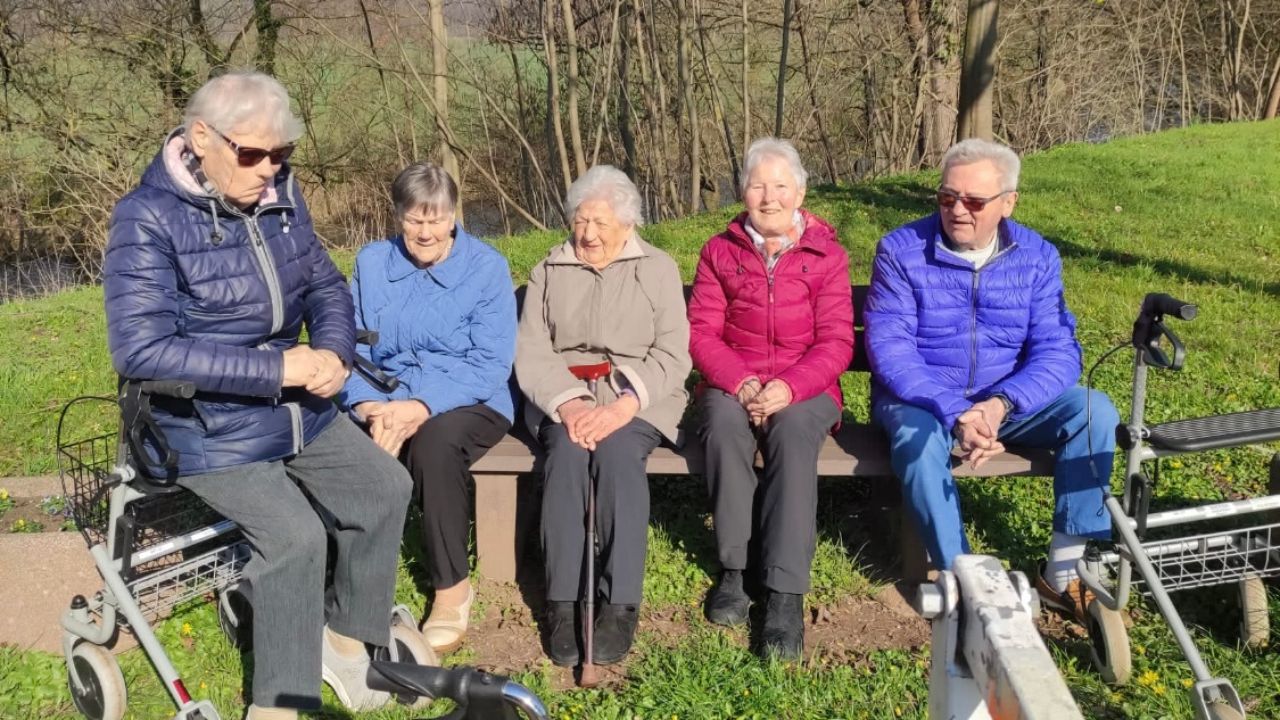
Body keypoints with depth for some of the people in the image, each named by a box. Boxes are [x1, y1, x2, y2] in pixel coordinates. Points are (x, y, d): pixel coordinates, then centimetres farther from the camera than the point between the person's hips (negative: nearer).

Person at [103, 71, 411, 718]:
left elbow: (326, 287, 11)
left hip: (299, 411, 7)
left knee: (385, 489, 7)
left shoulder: (279, 197, 0)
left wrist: (332, 353, -13)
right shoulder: (149, 220, -19)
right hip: (210, 428, -7)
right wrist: (278, 368, -28)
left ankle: (345, 638, 26)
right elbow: (140, 349, -27)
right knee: (294, 535, -22)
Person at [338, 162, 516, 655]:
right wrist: (370, 405, -19)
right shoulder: (371, 263, 8)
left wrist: (423, 406, -25)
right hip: (388, 404, 3)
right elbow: (352, 347, 2)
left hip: (471, 404, -3)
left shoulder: (486, 267, -4)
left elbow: (490, 363, -11)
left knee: (434, 441, -37)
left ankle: (452, 588, -19)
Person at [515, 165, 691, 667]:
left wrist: (622, 406, -19)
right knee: (567, 450, -31)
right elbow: (530, 354, 3)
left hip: (640, 400, -1)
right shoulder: (548, 273, 14)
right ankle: (563, 603, -30)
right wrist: (568, 403, -16)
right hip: (563, 398, 2)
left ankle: (620, 605, -32)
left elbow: (671, 356, -3)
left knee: (617, 451, -33)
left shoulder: (658, 269, 8)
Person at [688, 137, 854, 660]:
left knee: (793, 429, -35)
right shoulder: (720, 252, 7)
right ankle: (734, 568, -22)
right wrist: (740, 383, -19)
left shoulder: (826, 255, 3)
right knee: (725, 422, -34)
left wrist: (789, 388, -23)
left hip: (803, 387, -1)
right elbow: (701, 333, 0)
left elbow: (836, 343, -5)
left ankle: (786, 591, -34)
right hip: (733, 385, 1)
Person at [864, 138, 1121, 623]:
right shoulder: (901, 251, -10)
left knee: (1094, 411, -19)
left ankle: (1064, 573, -12)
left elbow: (1057, 350, -9)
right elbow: (889, 349, -17)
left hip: (1007, 401, 3)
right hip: (921, 400, -3)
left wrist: (1002, 403, -28)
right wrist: (954, 413, -30)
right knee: (919, 437, -36)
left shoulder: (1037, 258, -1)